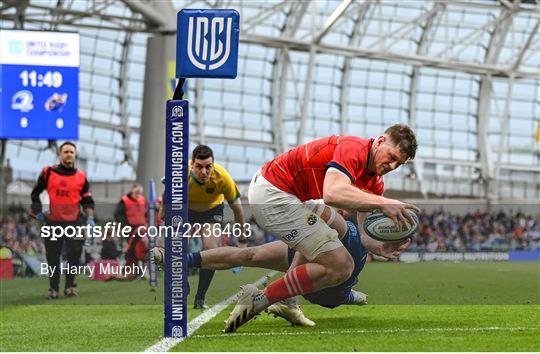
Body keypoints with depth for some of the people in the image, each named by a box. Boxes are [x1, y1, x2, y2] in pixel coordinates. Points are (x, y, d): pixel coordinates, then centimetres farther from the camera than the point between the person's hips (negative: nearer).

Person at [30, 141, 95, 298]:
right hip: (53, 222, -1)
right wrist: (38, 212, 6)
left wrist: (90, 218, -1)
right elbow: (35, 193, 12)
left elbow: (87, 201, 11)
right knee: (53, 257, 3)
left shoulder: (81, 177, 6)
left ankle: (70, 286, 9)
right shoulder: (48, 172, 2)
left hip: (74, 222, 1)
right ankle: (53, 289, 11)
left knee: (74, 254, -4)